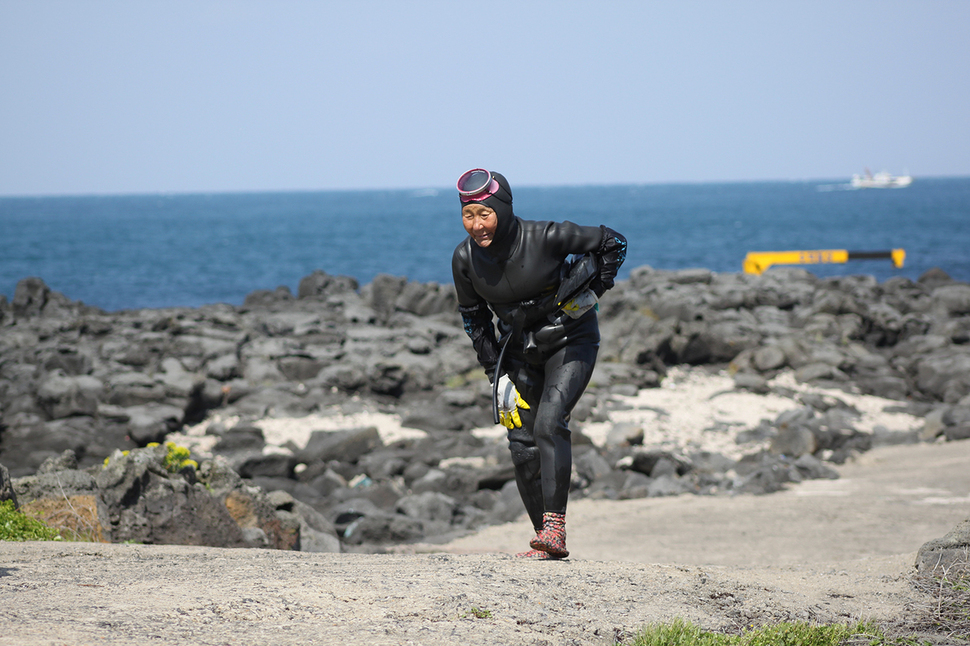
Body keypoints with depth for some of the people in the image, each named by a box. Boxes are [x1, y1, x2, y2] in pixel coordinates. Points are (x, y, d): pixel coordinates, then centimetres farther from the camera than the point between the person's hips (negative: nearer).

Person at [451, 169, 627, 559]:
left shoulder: (546, 238, -25)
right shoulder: (465, 259, -13)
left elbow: (613, 243, -11)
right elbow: (473, 315, 3)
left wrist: (593, 292, -17)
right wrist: (496, 372, 1)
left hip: (570, 341, -5)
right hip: (520, 348, 5)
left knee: (549, 423, -25)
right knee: (523, 446, -1)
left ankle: (555, 527, -28)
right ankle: (547, 543, 10)